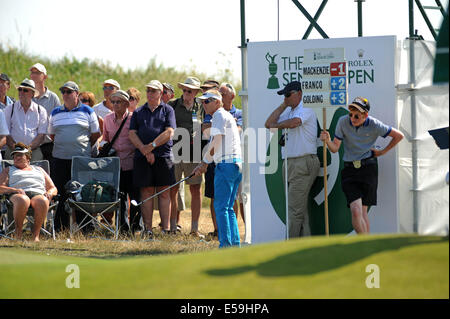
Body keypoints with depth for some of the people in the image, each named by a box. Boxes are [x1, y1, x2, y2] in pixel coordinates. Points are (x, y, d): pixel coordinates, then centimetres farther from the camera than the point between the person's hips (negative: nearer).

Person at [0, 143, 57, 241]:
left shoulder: (39, 170, 34)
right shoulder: (9, 170, 30)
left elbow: (53, 189, 27)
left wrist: (49, 193, 1)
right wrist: (14, 190, -8)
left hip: (38, 194, 1)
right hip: (17, 195, -1)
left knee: (42, 201, -39)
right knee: (22, 200, -42)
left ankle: (36, 235, -37)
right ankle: (18, 234, -33)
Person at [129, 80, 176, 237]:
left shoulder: (168, 110, 9)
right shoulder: (138, 112, 15)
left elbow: (169, 133, -4)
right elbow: (132, 134, 5)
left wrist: (152, 146, -12)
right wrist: (145, 151, -9)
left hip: (163, 155, -2)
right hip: (142, 158, 2)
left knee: (164, 193, -1)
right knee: (146, 193, 0)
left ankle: (166, 229, -2)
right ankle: (147, 229, 1)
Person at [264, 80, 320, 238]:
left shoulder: (306, 111, -7)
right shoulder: (288, 112, 19)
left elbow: (294, 122, -25)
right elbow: (269, 124, 12)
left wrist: (277, 125, -5)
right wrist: (283, 106, 10)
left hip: (303, 164, -9)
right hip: (290, 164, 9)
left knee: (295, 208, -10)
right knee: (300, 208, 9)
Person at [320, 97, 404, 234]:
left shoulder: (374, 125, -8)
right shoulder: (343, 122, -4)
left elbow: (398, 135, 4)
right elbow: (335, 148, -1)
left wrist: (383, 151, 6)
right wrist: (328, 140, -22)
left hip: (368, 168, -1)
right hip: (349, 170, 1)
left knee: (363, 211, 1)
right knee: (356, 211, -15)